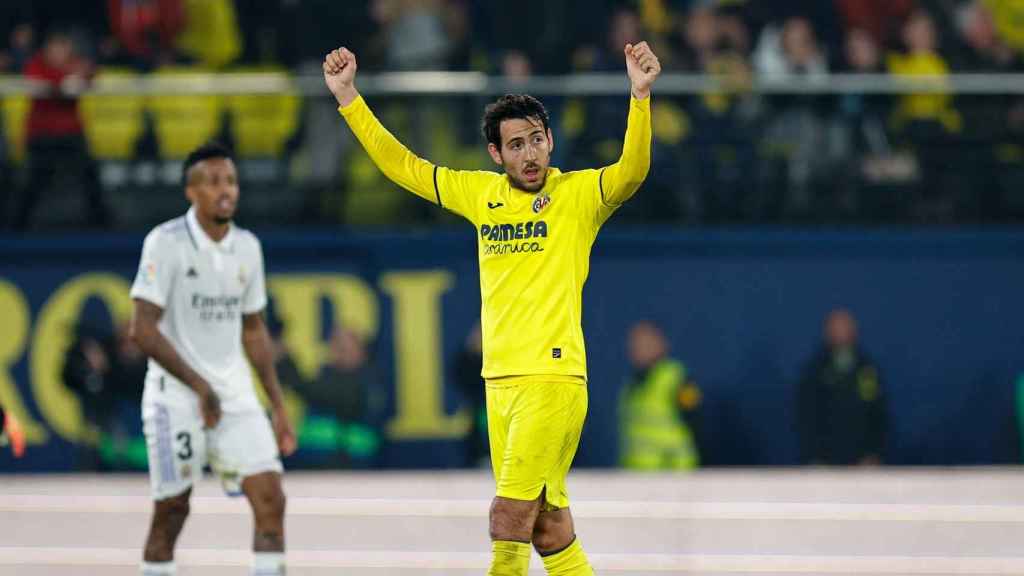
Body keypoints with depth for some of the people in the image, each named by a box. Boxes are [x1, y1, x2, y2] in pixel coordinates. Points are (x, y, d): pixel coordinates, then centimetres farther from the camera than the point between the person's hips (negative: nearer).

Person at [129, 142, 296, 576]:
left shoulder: (247, 247, 7)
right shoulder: (166, 242, -11)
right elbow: (142, 329, -16)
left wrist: (278, 406, 15)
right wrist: (200, 386, -20)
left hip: (235, 394, 5)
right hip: (176, 397, -5)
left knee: (271, 500, -8)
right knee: (171, 512, 0)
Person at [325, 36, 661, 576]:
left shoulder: (579, 193, -2)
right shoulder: (480, 193, 12)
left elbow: (632, 170, -19)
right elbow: (403, 166, 19)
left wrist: (640, 95, -33)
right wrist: (348, 96, 16)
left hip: (553, 376, -5)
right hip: (499, 382, 5)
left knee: (509, 515, -13)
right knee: (547, 526, 7)